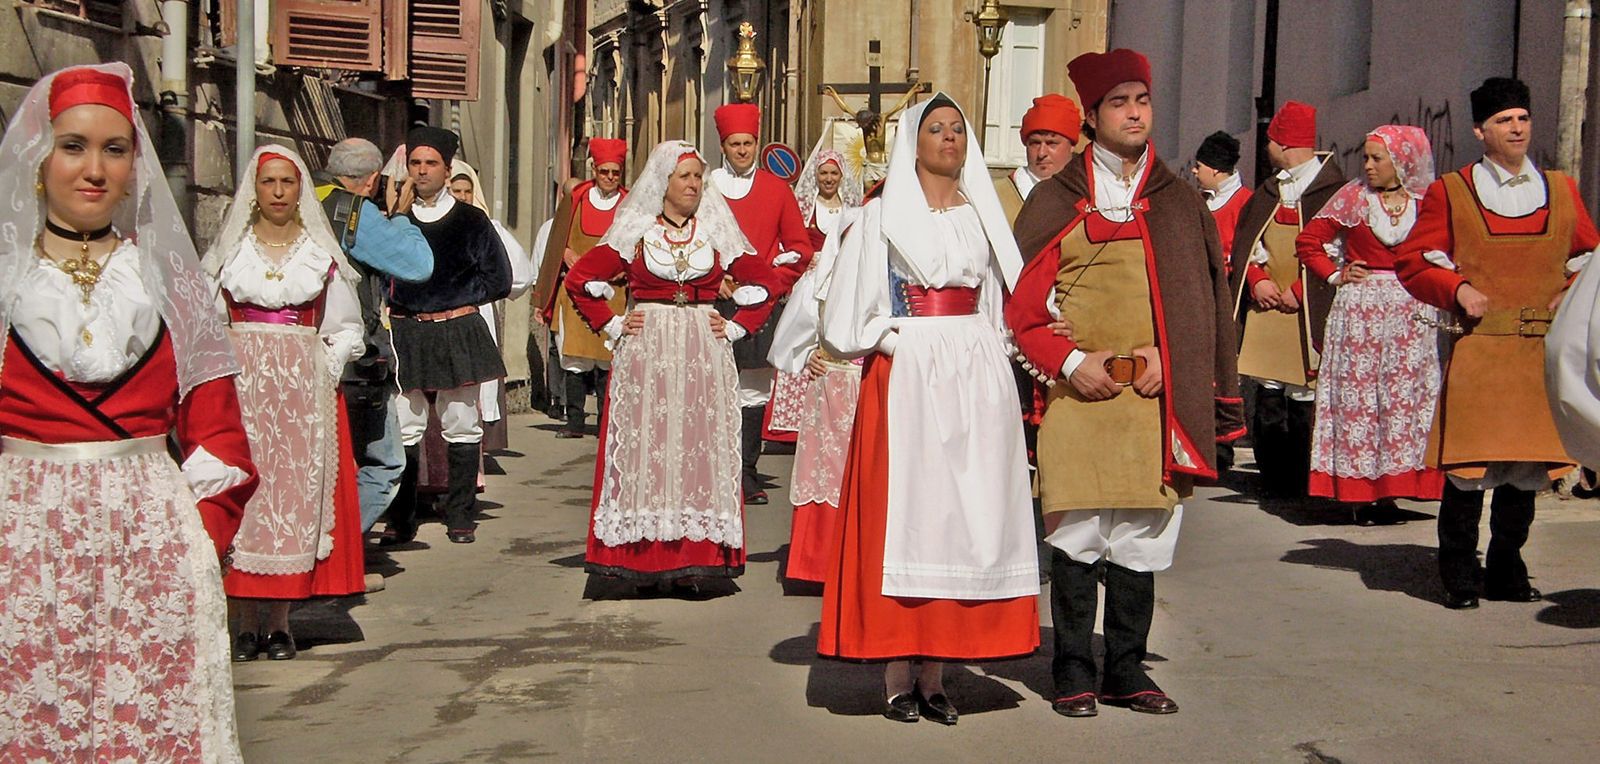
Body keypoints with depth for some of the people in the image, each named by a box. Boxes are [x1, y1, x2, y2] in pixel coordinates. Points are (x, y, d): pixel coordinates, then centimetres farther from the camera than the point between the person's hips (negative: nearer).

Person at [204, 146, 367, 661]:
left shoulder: (322, 254, 9)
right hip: (240, 387, 0)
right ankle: (247, 622, 1)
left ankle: (279, 621, 3)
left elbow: (347, 331, 10)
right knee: (242, 488, -5)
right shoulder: (229, 251, 10)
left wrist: (326, 368, -6)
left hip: (305, 391, 0)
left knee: (296, 494, -3)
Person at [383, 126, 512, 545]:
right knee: (403, 431, -2)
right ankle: (401, 521, 6)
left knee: (461, 429, 3)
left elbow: (499, 279, 6)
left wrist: (454, 299, 3)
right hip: (404, 335, 1)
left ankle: (460, 519, 11)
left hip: (457, 335, -1)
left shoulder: (470, 220, 5)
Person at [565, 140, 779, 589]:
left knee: (701, 447, -2)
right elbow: (579, 280, 7)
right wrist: (612, 325, 2)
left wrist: (735, 327, 3)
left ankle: (695, 558, 3)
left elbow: (761, 283, 13)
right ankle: (643, 559, 1)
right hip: (645, 353, -1)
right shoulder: (635, 230, 6)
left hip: (703, 354, 1)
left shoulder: (716, 231, 10)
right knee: (645, 448, -3)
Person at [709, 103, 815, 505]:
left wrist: (772, 284, -4)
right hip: (715, 304, -1)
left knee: (754, 392, 2)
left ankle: (747, 471, 9)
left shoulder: (777, 189, 9)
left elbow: (799, 248, 10)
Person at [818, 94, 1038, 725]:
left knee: (965, 512, 1)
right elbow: (847, 312, 4)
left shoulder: (984, 214, 16)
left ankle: (934, 676, 7)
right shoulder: (882, 215, 7)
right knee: (901, 512, -5)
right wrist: (885, 336, -8)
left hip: (977, 376, 3)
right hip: (904, 377, -3)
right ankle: (899, 677, 0)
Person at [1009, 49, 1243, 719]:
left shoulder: (1181, 203, 13)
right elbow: (1020, 303, 3)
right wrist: (1069, 360, -9)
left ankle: (1126, 670, 20)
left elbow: (1206, 304, 10)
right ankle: (1074, 670, 13)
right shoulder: (1056, 201, 6)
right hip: (1079, 395, -2)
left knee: (1142, 543, 7)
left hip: (1157, 401, 2)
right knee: (1077, 538, 0)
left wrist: (1166, 357, -5)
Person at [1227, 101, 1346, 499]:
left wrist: (1299, 290, -13)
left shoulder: (1332, 189, -2)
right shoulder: (1267, 192, 18)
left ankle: (1301, 482, 0)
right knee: (1266, 392, 3)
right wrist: (1257, 279, -4)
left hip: (1307, 307, -6)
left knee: (1303, 395, -7)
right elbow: (1243, 241, 14)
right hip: (1264, 303, 6)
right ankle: (1273, 479, 10)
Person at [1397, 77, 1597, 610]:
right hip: (1478, 347, -3)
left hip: (1544, 351, 4)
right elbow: (1411, 262, 3)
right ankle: (1460, 578, 5)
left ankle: (1507, 574, 21)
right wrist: (1458, 290, -11)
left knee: (1529, 464, 8)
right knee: (1469, 465, -6)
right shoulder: (1449, 192, 4)